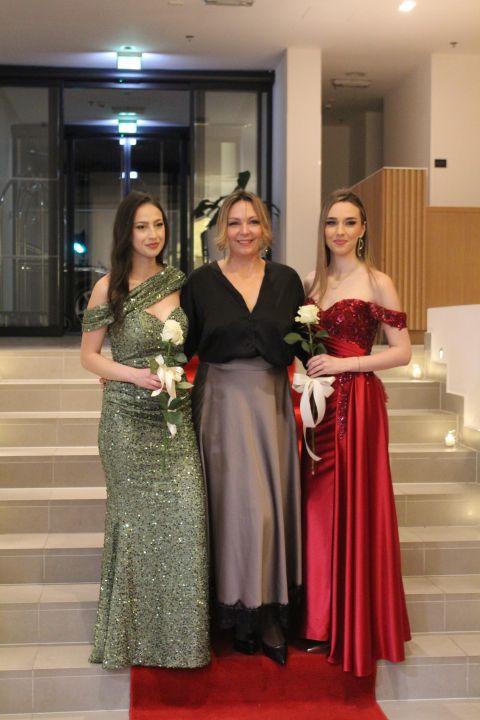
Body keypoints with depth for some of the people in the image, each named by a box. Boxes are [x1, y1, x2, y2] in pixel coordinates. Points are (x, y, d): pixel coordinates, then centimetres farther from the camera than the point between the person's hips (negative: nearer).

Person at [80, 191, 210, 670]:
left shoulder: (179, 282, 7)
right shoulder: (109, 288, -3)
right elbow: (89, 355, -1)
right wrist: (137, 375, -14)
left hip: (177, 417, 3)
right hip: (129, 419, -3)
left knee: (186, 517, -1)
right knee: (136, 519, 5)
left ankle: (181, 633, 17)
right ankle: (134, 634, 23)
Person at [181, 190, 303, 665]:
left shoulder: (286, 280, 8)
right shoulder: (201, 282, 2)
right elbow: (182, 346, 4)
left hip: (272, 403, 2)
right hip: (222, 404, -2)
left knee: (273, 504, 3)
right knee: (235, 505, -2)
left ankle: (271, 614, 15)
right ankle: (240, 611, 15)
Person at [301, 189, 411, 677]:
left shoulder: (376, 283, -3)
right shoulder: (310, 283, 12)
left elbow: (402, 352, -6)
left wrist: (343, 363, -14)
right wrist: (305, 368, -1)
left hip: (358, 403, -5)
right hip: (317, 402, 5)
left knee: (353, 508, 0)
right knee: (317, 508, 6)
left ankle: (353, 625, 15)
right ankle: (319, 619, 19)